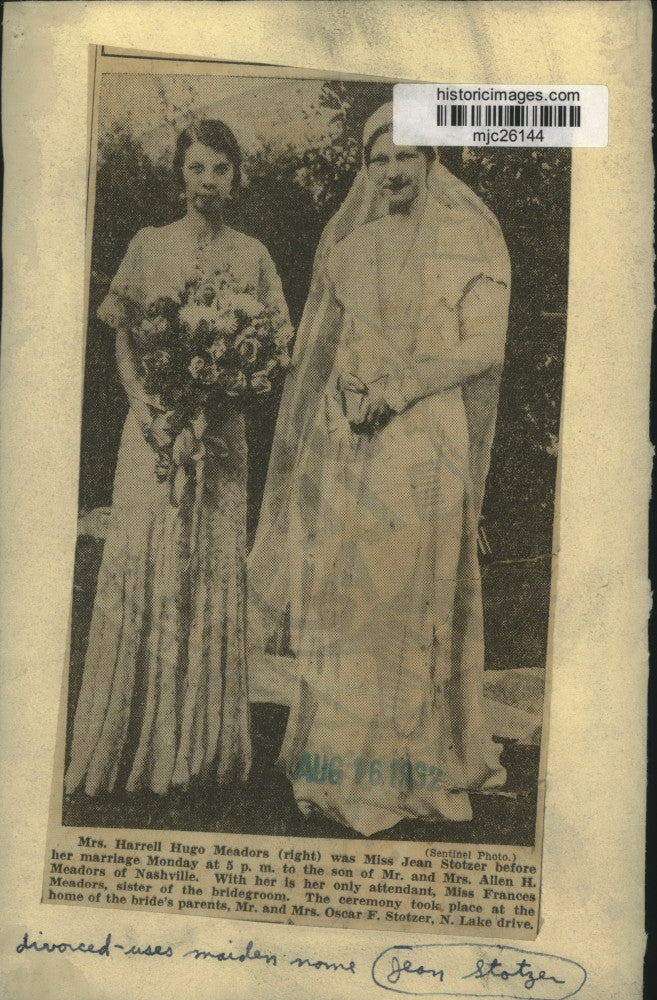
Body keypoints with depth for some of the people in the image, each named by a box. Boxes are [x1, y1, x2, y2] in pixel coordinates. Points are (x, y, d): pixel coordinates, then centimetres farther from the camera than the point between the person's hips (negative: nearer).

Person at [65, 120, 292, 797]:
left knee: (213, 575, 1)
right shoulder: (148, 246, 8)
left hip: (221, 432, 1)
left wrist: (221, 401, -10)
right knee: (139, 568, -3)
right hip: (155, 424, -1)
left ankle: (201, 746, 12)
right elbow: (122, 339, 7)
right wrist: (143, 404, -11)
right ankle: (131, 742, 8)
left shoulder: (252, 255, 9)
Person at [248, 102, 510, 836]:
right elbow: (320, 347, 16)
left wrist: (399, 386, -14)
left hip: (426, 448, -3)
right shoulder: (347, 245, 13)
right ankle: (344, 766, 12)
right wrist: (352, 393, 1)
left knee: (416, 595, -2)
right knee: (340, 593, 2)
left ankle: (413, 765, 9)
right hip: (347, 444, 4)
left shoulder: (469, 241, 1)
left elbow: (485, 345, -6)